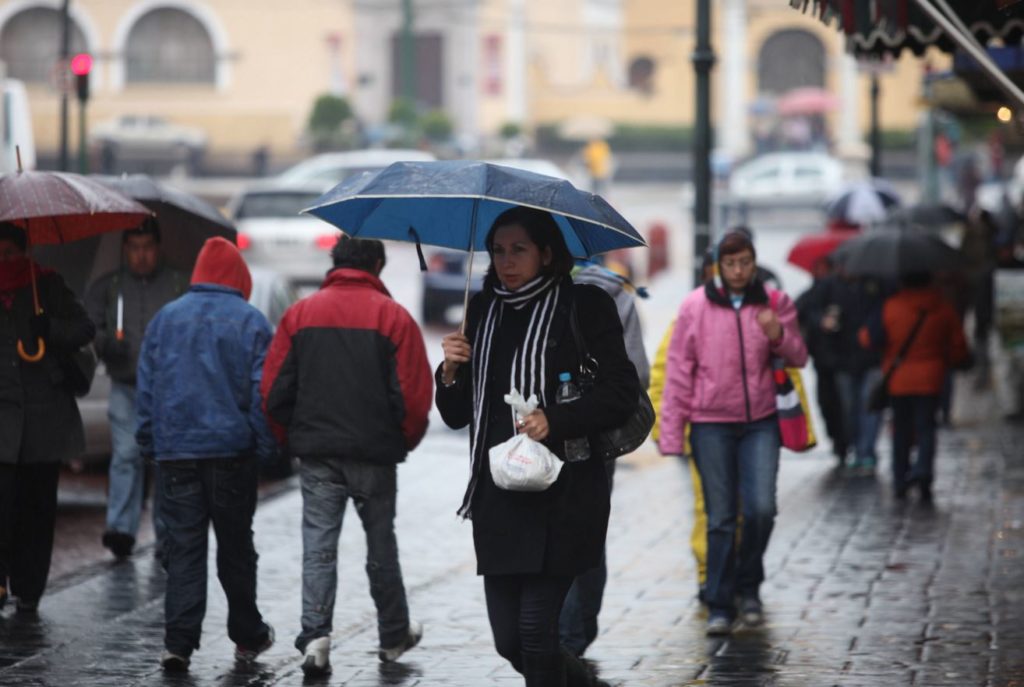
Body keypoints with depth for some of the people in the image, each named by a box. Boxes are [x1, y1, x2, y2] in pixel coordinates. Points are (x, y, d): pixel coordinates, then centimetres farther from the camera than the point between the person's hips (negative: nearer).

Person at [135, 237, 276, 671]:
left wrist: (149, 444, 13)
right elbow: (262, 391, -4)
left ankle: (179, 642, -10)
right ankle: (247, 636, 22)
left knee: (183, 547, 1)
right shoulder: (251, 322, -2)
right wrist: (265, 448, 2)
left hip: (175, 452, 1)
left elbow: (146, 388, 8)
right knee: (236, 546, 11)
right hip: (232, 452, -1)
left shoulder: (164, 319, 6)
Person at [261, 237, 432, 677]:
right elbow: (414, 394, -9)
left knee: (319, 546, 1)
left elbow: (274, 390, 1)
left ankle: (315, 637, -13)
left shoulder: (300, 314, 2)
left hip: (316, 455, 1)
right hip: (375, 455, -1)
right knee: (381, 545, 14)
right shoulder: (393, 317, -6)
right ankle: (393, 636, 25)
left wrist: (292, 439, 15)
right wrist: (404, 441, 9)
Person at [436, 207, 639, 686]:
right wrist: (450, 373, -4)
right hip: (498, 498, 6)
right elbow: (457, 415, 16)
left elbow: (621, 394, -7)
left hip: (563, 494, -6)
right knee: (508, 641, 6)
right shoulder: (483, 311, 13)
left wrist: (555, 421, -19)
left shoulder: (585, 306, -2)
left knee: (536, 628, -11)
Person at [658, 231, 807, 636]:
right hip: (711, 424, -1)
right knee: (720, 518, -1)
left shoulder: (775, 303, 5)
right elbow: (678, 372, 3)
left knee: (761, 508, -10)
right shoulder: (695, 307, 1)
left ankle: (748, 586, 14)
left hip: (760, 422, 1)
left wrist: (778, 336, -15)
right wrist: (671, 434, -1)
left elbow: (798, 359, 7)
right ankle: (719, 606, 7)